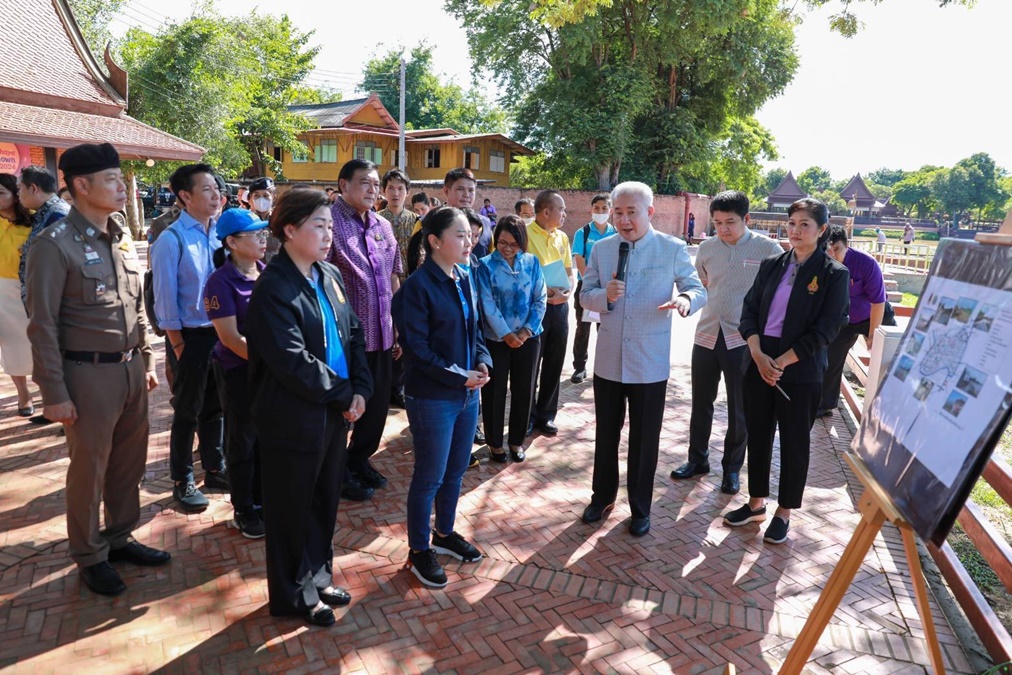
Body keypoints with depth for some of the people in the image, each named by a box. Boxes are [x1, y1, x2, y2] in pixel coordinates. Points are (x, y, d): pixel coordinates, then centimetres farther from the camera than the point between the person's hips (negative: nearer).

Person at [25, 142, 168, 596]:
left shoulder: (122, 239, 8)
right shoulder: (55, 244, -12)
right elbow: (43, 325, -12)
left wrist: (147, 360, 15)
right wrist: (54, 393, -12)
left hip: (131, 368, 6)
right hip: (89, 373, -6)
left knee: (130, 461, 16)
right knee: (89, 469, 9)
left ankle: (119, 538, 36)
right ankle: (90, 556, 28)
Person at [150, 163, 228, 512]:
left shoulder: (219, 233, 2)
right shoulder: (171, 240, -13)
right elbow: (165, 299, -12)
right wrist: (178, 345, -10)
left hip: (221, 331, 5)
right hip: (191, 336, -5)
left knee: (215, 406, 17)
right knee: (188, 412, 9)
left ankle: (215, 469, 34)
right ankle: (182, 481, 25)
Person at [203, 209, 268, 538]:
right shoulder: (221, 281, -14)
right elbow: (230, 338, -16)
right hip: (238, 370, -5)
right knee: (242, 440, 10)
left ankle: (261, 499, 33)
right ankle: (243, 510, 26)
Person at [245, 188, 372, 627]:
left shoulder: (330, 276, 7)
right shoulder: (273, 288, -17)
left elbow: (353, 334, 8)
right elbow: (293, 362, -22)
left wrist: (360, 388, -5)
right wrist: (343, 394, -14)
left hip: (336, 411, 7)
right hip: (294, 419, -7)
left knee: (325, 501, 20)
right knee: (293, 509, 11)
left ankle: (318, 578, 40)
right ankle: (294, 595, 31)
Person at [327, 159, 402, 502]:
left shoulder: (383, 226, 11)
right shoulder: (331, 221, -11)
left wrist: (397, 328, 14)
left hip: (381, 335, 7)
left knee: (378, 403, 16)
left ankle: (360, 459, 37)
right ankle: (339, 473, 28)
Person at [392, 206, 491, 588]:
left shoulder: (465, 279, 6)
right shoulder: (418, 286, -16)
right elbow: (416, 348, -18)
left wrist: (482, 363, -4)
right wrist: (459, 376, -19)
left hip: (467, 393, 7)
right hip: (432, 397, -7)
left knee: (456, 469, 19)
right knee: (430, 476, 6)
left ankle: (444, 533, 40)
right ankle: (419, 550, 26)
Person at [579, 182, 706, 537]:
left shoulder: (673, 249, -6)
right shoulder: (602, 249, 3)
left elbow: (698, 289, -3)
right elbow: (586, 295, 4)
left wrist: (686, 299, -27)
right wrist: (605, 295, -18)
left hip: (650, 363, -3)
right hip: (608, 359, 3)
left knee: (644, 439, 10)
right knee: (606, 434, 16)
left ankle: (640, 507, 28)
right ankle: (603, 495, 36)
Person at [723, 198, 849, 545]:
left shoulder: (834, 274, -5)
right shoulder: (771, 265, 6)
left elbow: (824, 330, -11)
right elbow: (749, 310, 2)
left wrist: (780, 362, -15)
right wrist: (758, 355, -13)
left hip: (800, 372, -4)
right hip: (759, 364, 4)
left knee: (794, 442, 8)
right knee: (758, 435, 12)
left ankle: (784, 513, 24)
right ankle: (756, 502, 29)